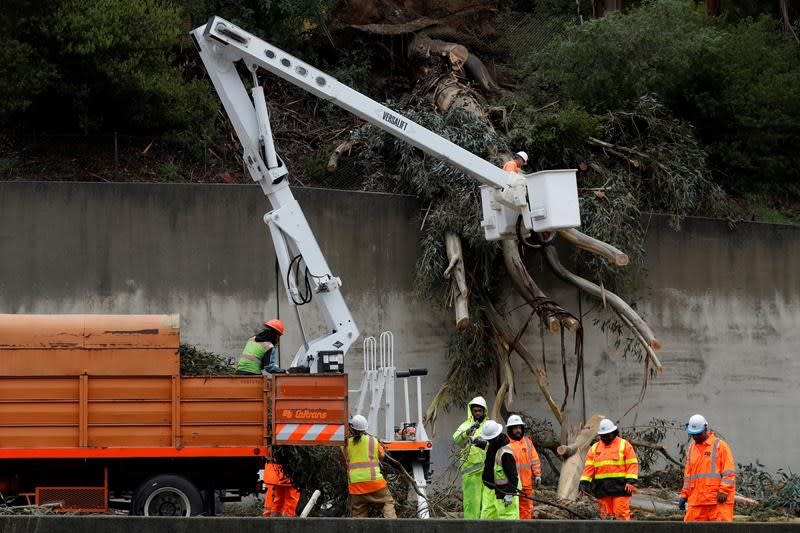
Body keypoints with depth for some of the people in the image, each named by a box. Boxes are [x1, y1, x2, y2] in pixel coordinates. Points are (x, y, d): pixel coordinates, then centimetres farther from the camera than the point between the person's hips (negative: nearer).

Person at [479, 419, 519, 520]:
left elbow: (512, 475, -25)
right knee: (487, 514, 12)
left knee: (507, 516, -7)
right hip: (491, 489, 10)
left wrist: (510, 494, -27)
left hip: (504, 490, -10)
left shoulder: (505, 453, -26)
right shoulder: (490, 445, 3)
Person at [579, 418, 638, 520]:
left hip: (620, 488, -4)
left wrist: (631, 481, -13)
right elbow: (589, 467, 11)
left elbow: (632, 464, -2)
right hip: (602, 488, 4)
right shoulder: (594, 448, 16)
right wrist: (584, 483, -1)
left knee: (621, 514, -10)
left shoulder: (624, 445, 5)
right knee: (605, 515, 4)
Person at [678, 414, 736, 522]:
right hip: (696, 500, 6)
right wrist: (684, 495, 16)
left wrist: (723, 491, -15)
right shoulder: (691, 448, 19)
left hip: (718, 499, -6)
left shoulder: (720, 445, 0)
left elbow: (729, 472, -5)